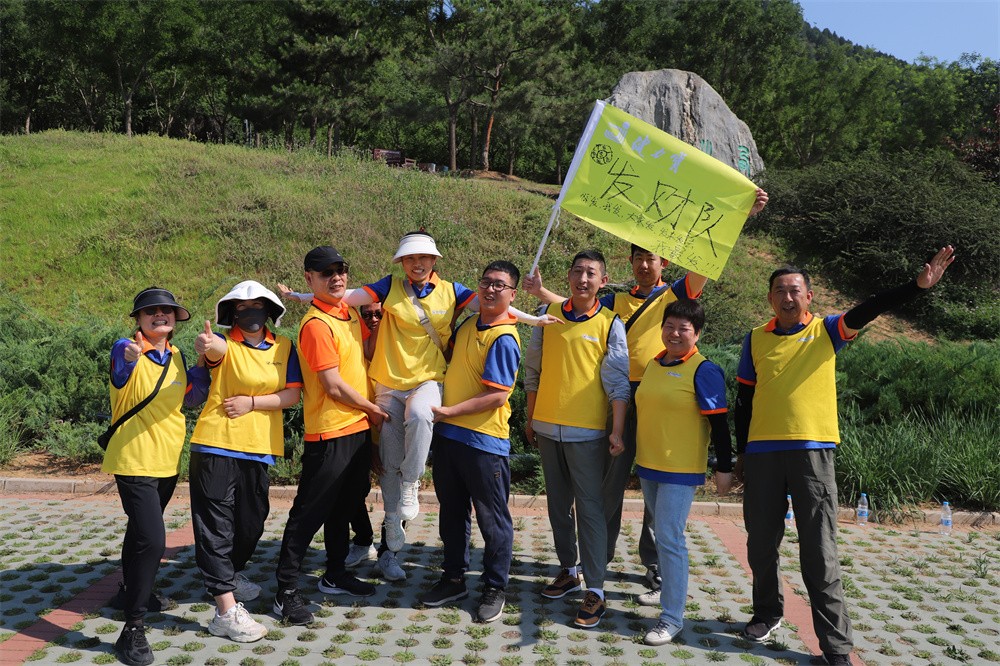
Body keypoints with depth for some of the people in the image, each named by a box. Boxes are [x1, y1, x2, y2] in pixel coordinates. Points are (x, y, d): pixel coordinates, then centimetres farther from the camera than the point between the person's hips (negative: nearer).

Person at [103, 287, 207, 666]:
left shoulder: (176, 357, 5)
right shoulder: (125, 349, -14)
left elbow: (189, 399, 10)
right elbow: (119, 375, -37)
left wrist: (203, 364, -3)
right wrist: (129, 359, -60)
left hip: (168, 460, 7)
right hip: (134, 460, -7)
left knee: (143, 532, 24)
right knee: (151, 538, -18)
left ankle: (132, 589, 48)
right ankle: (132, 629, -8)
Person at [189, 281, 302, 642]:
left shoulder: (283, 347, 6)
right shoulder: (225, 344, -5)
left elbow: (292, 394, -1)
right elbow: (215, 348, -30)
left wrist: (252, 402, -13)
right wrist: (206, 344, -54)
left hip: (258, 448, 4)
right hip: (216, 446, -4)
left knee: (252, 521, 16)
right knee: (216, 525, -4)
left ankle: (231, 573, 43)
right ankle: (227, 609, -1)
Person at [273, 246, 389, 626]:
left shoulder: (348, 311, 9)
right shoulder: (316, 324, -18)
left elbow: (363, 356, 24)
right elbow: (334, 386, -19)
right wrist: (373, 410, -7)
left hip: (358, 428, 9)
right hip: (329, 433, -9)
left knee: (344, 505, 19)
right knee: (309, 512, -1)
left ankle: (335, 575, 34)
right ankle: (286, 591, 9)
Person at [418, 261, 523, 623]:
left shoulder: (504, 339, -16)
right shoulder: (466, 325, 9)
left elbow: (498, 395, -21)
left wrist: (449, 411, -18)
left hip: (484, 440, -8)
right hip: (448, 434, 8)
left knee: (492, 518, 6)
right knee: (451, 511, 18)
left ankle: (495, 588, 22)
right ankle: (453, 579, 33)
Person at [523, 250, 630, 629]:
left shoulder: (610, 324, -4)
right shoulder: (548, 314, 5)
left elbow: (618, 383, -6)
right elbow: (533, 370, 11)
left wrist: (617, 431, -13)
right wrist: (530, 419, 12)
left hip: (587, 431, -4)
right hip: (547, 427, 4)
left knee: (589, 509, -2)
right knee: (558, 504, 14)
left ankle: (595, 590, 5)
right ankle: (568, 571, 30)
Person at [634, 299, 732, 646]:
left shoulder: (703, 370, -13)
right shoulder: (653, 364, 8)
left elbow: (718, 422, -13)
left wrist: (724, 467, -13)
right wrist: (640, 453, 21)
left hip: (681, 469, -7)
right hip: (648, 464, 8)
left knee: (670, 538, -9)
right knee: (661, 533, 20)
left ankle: (672, 618, -2)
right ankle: (669, 588, 39)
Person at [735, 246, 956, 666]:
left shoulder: (826, 331, 2)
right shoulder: (756, 340, 7)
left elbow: (868, 311, -14)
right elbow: (745, 400, 11)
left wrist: (918, 285, -29)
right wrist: (741, 453, 11)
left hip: (812, 452, -2)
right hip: (762, 453, 3)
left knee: (819, 553, -1)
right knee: (761, 544, 12)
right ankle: (767, 613, 34)